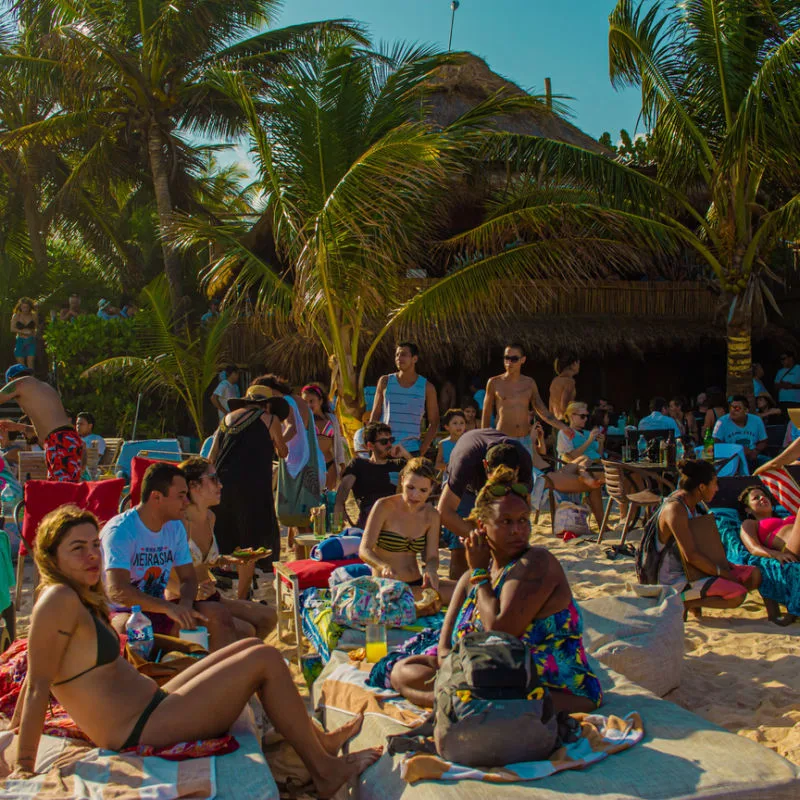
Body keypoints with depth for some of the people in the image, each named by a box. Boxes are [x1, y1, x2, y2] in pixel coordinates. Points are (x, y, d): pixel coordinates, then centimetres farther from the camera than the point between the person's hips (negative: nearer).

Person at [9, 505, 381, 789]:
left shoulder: (77, 598, 9)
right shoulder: (59, 600, -20)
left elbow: (37, 676, 16)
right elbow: (39, 683, -20)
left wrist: (15, 729, 23)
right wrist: (23, 766, -19)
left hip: (151, 704, 10)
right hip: (140, 730, -10)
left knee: (251, 646, 14)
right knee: (266, 659, -8)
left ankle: (318, 739, 21)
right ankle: (326, 771, 4)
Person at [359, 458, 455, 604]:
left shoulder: (431, 516, 5)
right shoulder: (384, 507, -9)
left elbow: (432, 557, 4)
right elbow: (364, 550, -14)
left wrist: (431, 569, -21)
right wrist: (384, 566, -36)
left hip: (416, 584, 6)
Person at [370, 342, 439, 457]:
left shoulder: (426, 387, 3)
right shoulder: (385, 381, 6)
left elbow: (434, 423, 5)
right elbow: (375, 415, 7)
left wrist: (421, 451, -4)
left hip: (411, 450, -1)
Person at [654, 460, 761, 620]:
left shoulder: (690, 504, 8)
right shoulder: (675, 509, -23)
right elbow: (691, 555, -26)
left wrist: (722, 565, 4)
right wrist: (723, 572, -15)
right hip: (676, 580, -10)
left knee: (754, 576, 2)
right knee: (738, 594, -23)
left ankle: (696, 598, 0)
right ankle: (681, 601, -10)